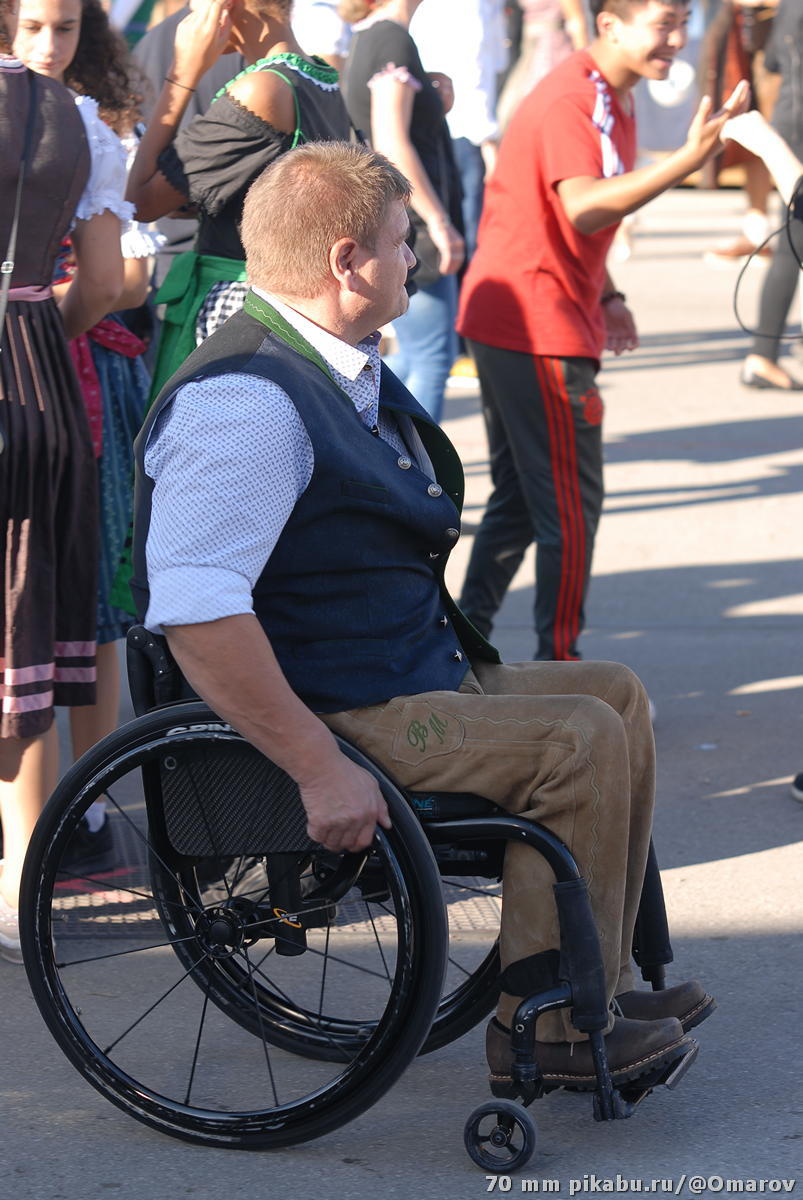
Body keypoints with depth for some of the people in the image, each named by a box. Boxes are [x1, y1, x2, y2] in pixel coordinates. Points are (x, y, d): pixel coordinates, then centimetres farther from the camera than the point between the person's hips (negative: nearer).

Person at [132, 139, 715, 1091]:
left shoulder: (345, 370, 13)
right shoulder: (244, 402, -23)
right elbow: (194, 611, -35)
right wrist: (319, 767, -34)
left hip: (418, 676, 11)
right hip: (341, 715, -11)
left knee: (615, 693, 12)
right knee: (579, 741, -18)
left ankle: (596, 983, 15)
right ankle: (546, 1027, -8)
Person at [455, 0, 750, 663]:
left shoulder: (611, 99, 15)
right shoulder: (570, 102, -18)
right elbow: (583, 207, -34)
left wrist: (606, 298, 14)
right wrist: (690, 158, -41)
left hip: (505, 322, 10)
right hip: (538, 330, -10)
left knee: (521, 498, 16)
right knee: (573, 503, -4)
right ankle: (557, 672, 2)